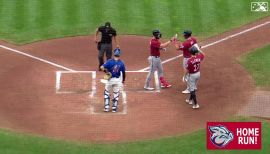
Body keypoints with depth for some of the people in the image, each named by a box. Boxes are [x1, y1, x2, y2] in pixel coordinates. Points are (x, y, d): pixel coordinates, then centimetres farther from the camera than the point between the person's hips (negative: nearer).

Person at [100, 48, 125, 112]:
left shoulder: (110, 61, -14)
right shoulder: (121, 63, -7)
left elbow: (102, 67, -23)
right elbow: (123, 73, 2)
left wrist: (106, 72, -7)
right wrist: (123, 80, 17)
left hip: (110, 79, -1)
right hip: (118, 80, 1)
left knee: (106, 93, 16)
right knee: (116, 94, 13)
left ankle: (106, 107, 13)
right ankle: (114, 108, 16)